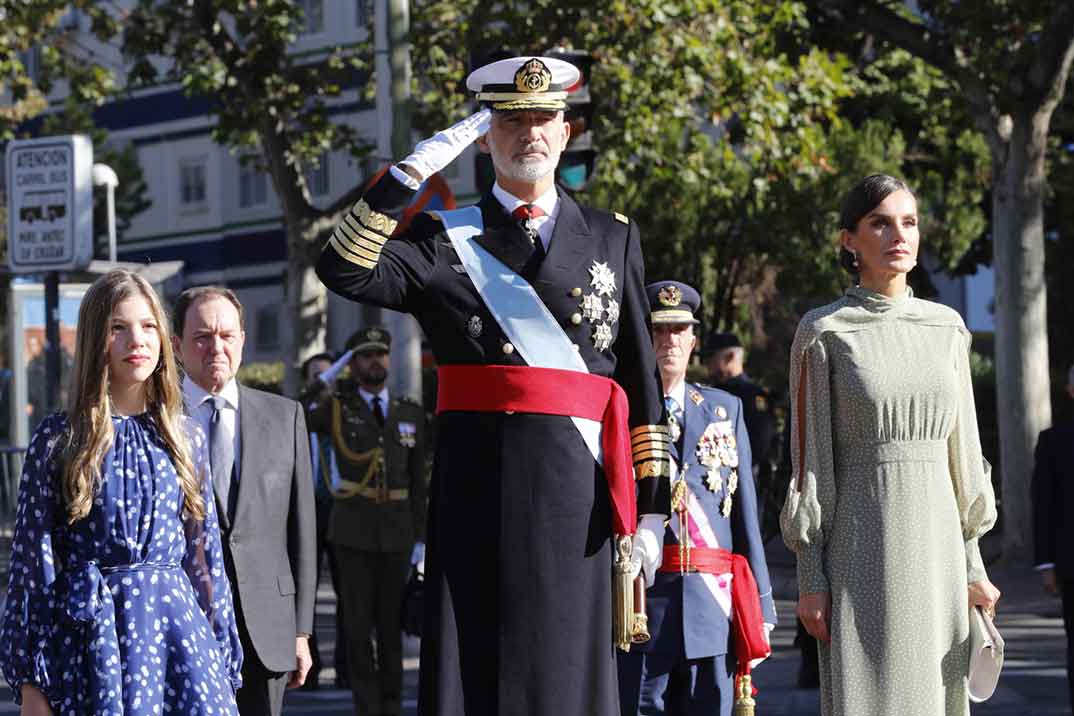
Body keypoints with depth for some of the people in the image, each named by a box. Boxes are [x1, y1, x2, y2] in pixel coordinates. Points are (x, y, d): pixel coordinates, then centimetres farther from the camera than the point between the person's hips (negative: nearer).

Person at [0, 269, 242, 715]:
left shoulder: (187, 438, 10)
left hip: (177, 628, 3)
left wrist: (223, 667, 10)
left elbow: (206, 555, 13)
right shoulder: (57, 440, 1)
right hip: (90, 638, -2)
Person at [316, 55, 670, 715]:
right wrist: (414, 170, -10)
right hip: (478, 482, -1)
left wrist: (652, 504, 5)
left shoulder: (614, 239, 13)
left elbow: (643, 381, 11)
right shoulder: (444, 241, 9)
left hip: (577, 488, 1)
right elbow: (344, 271, -9)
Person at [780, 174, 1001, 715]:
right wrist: (811, 578, -6)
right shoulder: (825, 333, -1)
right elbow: (811, 460, -2)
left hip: (937, 543, 4)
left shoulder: (947, 326, 11)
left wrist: (972, 564, 11)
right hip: (862, 547, -4)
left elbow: (962, 452, 14)